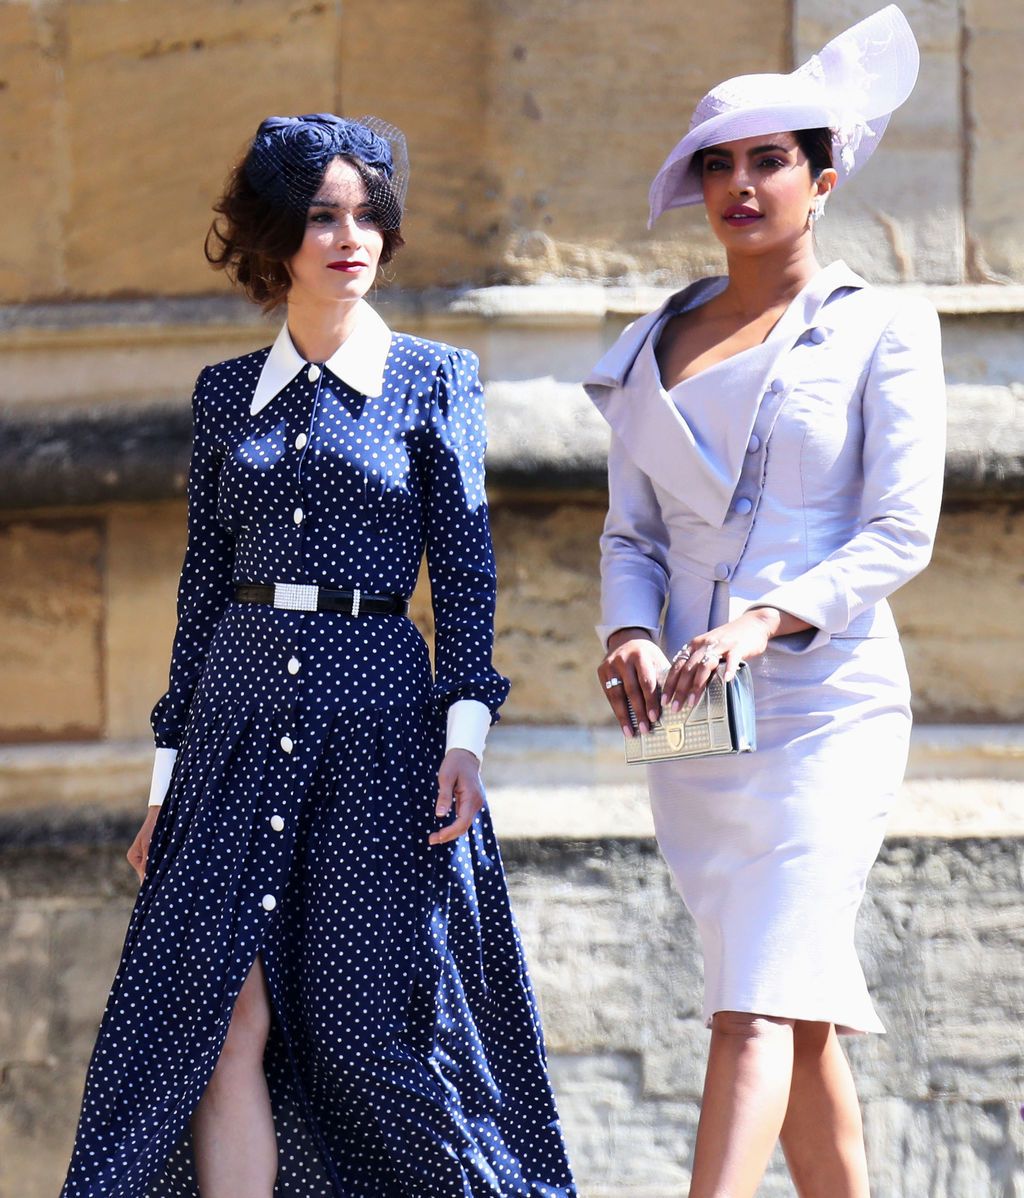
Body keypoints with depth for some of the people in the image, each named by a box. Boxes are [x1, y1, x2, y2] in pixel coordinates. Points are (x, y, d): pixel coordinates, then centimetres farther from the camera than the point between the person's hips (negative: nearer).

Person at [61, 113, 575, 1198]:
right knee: (227, 1022, -7)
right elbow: (202, 586, 14)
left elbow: (464, 567, 2)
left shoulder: (432, 380, 5)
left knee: (374, 1025, -3)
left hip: (376, 713, -2)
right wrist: (168, 773, 11)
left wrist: (465, 732, -10)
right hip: (241, 711, 2)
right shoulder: (226, 394, 12)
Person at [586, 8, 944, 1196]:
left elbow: (899, 534, -7)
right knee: (802, 1009, 10)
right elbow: (632, 531, 13)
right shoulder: (653, 349, 13)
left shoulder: (879, 331, 0)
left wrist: (765, 621, -21)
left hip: (824, 700, -5)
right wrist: (630, 634, -9)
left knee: (757, 1007, -17)